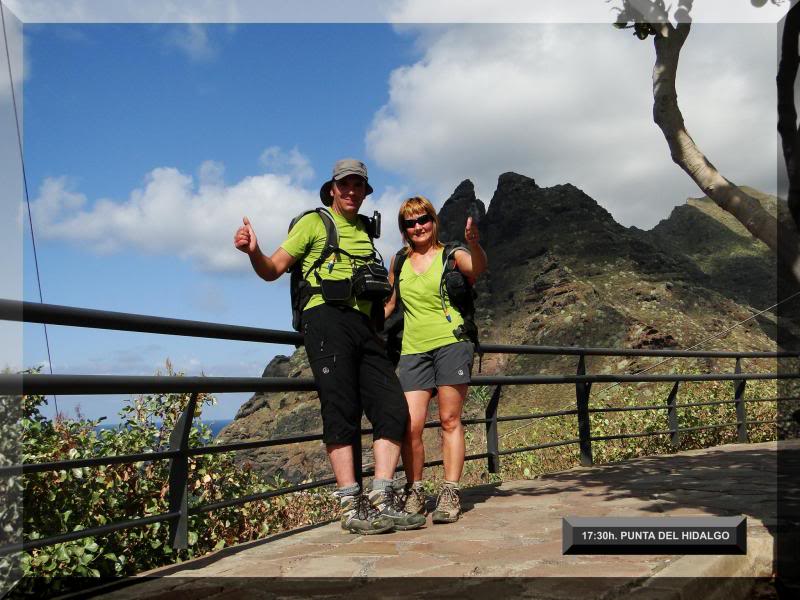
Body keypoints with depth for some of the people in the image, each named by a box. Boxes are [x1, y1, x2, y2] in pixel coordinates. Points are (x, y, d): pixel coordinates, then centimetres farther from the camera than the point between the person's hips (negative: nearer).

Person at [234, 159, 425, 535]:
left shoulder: (365, 232, 26)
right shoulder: (314, 222, 10)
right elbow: (272, 270, 2)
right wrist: (254, 252, -16)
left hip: (363, 324, 6)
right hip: (327, 317, -6)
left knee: (393, 408, -5)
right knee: (341, 411, -10)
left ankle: (381, 500, -2)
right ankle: (352, 508, -7)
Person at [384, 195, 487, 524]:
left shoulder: (451, 256, 2)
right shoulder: (399, 262, 13)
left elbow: (478, 267, -21)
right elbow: (388, 303, 24)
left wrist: (474, 243, -42)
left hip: (451, 343, -3)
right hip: (413, 349, 3)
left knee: (450, 421, -1)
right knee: (410, 426, -5)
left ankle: (450, 494, 5)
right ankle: (414, 493, 9)